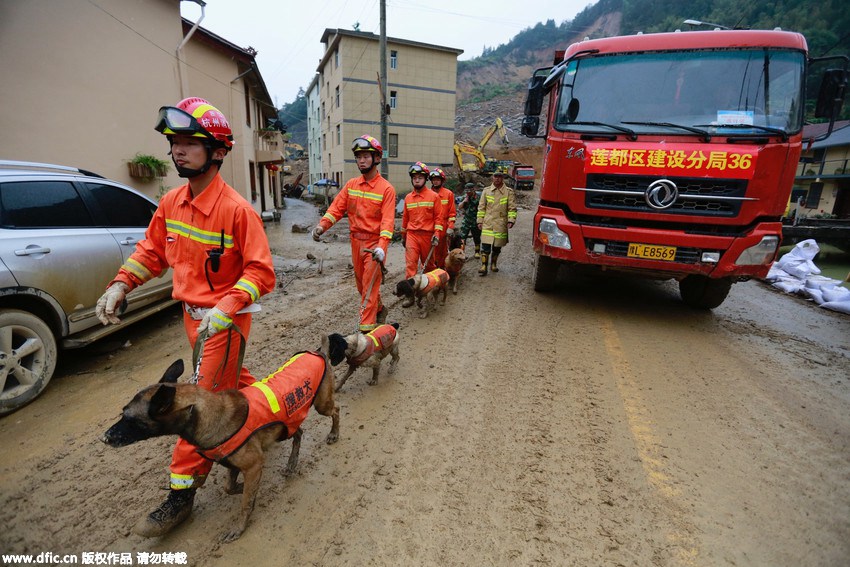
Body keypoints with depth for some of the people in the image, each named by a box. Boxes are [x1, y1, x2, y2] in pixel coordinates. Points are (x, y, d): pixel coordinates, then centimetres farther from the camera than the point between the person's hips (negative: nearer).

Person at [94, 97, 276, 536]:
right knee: (229, 379, 24)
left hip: (223, 320, -7)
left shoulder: (237, 209, -21)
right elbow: (152, 251, 12)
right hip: (192, 314, 8)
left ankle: (183, 492, 17)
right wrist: (120, 285, -1)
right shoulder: (171, 203, 2)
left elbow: (261, 271, -21)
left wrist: (226, 308, -31)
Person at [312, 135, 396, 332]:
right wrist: (322, 225, -16)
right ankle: (379, 309, 39)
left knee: (370, 285, -6)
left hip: (375, 242, -6)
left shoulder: (386, 188, -8)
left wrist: (382, 246, -29)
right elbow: (337, 207, 1)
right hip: (356, 240, 6)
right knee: (361, 282, 16)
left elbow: (388, 220, -17)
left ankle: (366, 328, -1)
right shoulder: (351, 184, 7)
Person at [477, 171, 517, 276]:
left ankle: (494, 264, 27)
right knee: (485, 245, -7)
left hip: (501, 224, 0)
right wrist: (480, 221, 5)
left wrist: (511, 220, -10)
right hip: (487, 223, 0)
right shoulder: (486, 190, 7)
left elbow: (512, 208, 2)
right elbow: (481, 207, 10)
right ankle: (484, 266, -1)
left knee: (497, 246, 9)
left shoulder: (509, 192, 3)